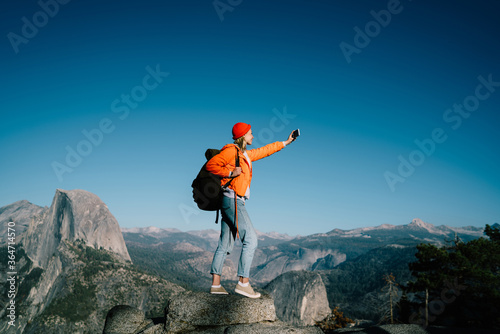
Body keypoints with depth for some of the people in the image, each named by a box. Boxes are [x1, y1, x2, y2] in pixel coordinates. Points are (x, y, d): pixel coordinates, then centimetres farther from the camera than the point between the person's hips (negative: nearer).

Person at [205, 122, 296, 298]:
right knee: (251, 239, -10)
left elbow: (264, 151, 31)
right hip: (233, 199, -10)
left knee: (225, 244, 8)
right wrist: (230, 172, -16)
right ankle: (243, 283, -10)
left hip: (230, 203, 10)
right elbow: (211, 165, -11)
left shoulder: (245, 154, 20)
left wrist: (286, 142, 36)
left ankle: (215, 284, 11)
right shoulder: (231, 150, -6)